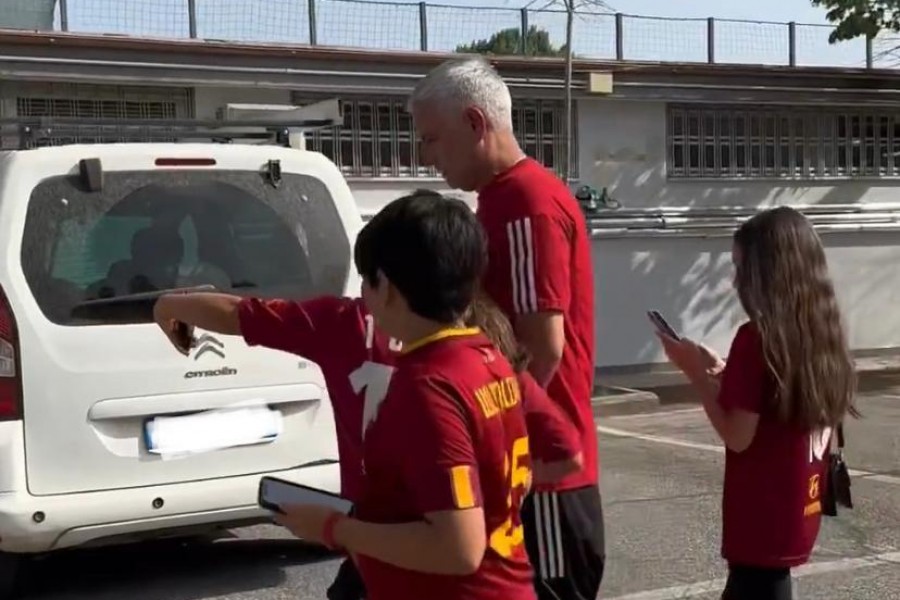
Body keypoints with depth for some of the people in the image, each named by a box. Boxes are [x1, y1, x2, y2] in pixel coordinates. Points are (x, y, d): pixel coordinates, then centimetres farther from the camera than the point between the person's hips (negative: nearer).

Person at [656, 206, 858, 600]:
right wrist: (722, 374, 9)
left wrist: (697, 373, -9)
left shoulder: (757, 337, -19)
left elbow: (738, 436, -18)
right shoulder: (819, 334, 4)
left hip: (762, 515, -8)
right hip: (796, 509, 8)